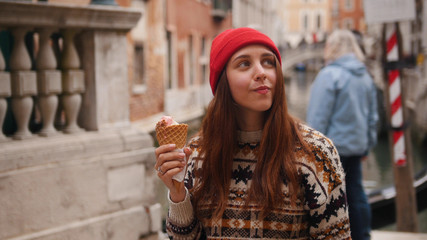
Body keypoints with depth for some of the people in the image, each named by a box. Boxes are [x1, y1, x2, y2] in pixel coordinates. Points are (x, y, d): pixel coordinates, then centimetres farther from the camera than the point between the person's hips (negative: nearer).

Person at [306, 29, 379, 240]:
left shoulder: (329, 75, -13)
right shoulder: (365, 76, 10)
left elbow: (318, 118, -15)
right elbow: (372, 117, 15)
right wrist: (367, 146, 22)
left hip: (333, 145, -7)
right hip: (356, 145, 7)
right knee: (355, 193, 13)